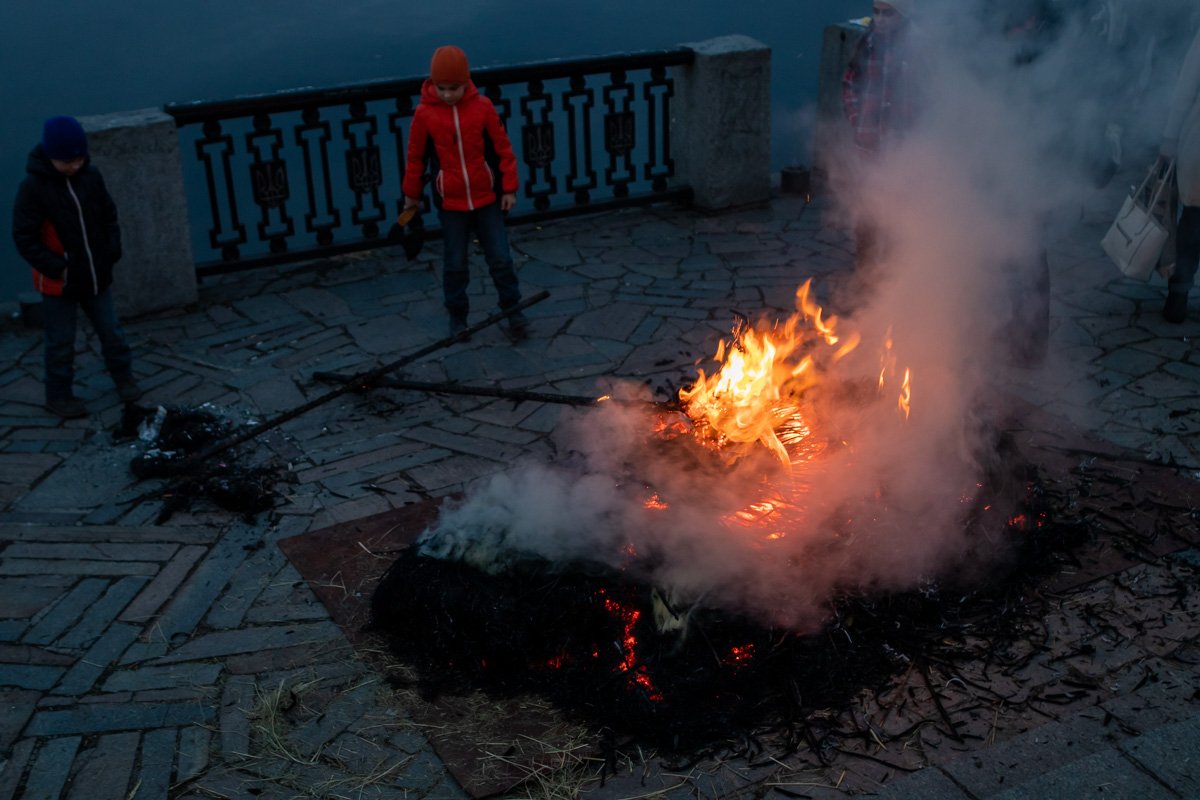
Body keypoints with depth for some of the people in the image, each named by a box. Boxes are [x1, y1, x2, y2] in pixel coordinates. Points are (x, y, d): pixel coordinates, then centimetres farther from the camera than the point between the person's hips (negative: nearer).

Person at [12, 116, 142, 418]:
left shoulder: (91, 176, -4)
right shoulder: (33, 187, -17)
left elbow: (109, 216, 9)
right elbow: (25, 239, -14)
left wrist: (112, 253, -2)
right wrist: (58, 268, -18)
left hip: (97, 276, 4)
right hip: (58, 283, -4)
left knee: (112, 332, 16)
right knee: (61, 343, 8)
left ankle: (123, 377, 35)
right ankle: (58, 395, 25)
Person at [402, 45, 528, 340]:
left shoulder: (482, 107, -8)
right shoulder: (425, 114, -9)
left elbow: (503, 148, -1)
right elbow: (416, 157, 1)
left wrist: (509, 188, 1)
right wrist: (412, 194, 10)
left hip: (487, 197, 1)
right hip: (451, 203, 0)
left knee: (500, 259, 5)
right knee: (455, 264, 9)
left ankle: (513, 310, 20)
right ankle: (457, 317, 24)